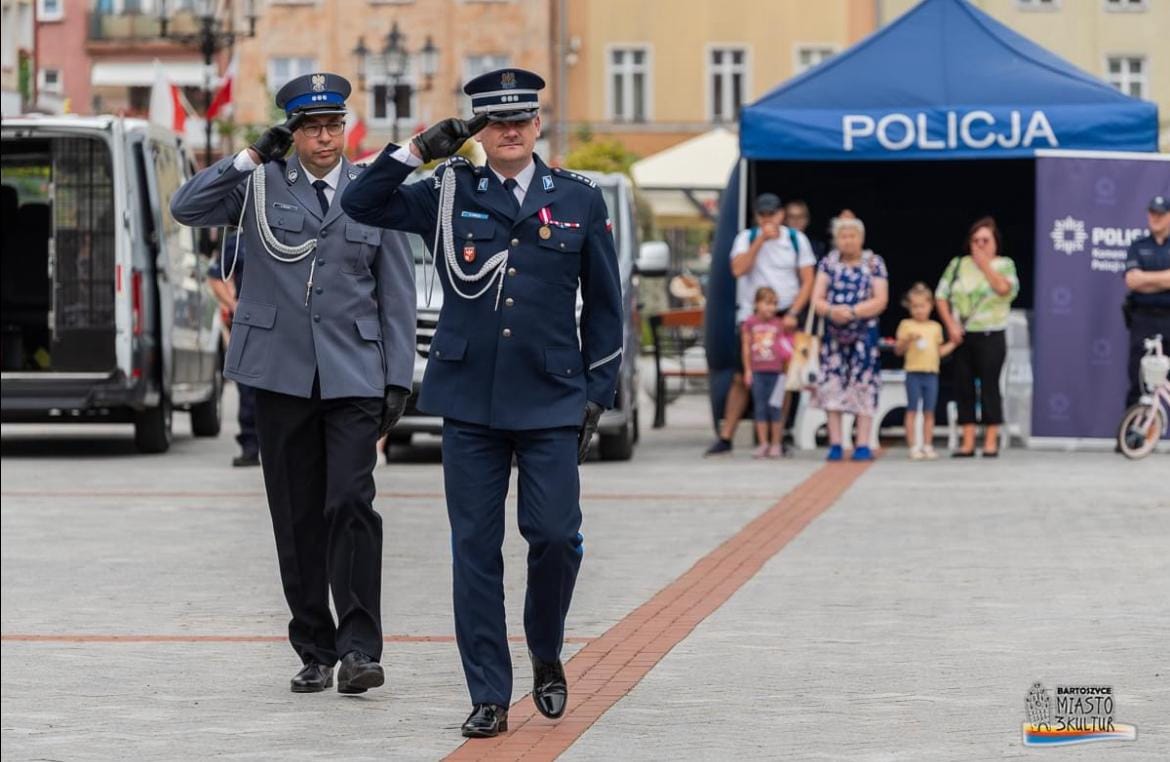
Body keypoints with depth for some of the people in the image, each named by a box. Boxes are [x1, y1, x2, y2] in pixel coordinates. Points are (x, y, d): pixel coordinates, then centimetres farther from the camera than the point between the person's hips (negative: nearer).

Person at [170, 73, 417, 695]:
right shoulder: (262, 186, 8)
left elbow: (396, 296, 8)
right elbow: (186, 207, -3)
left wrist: (398, 380, 2)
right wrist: (251, 157, -6)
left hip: (353, 375, -1)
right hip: (281, 374, 1)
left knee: (351, 505, -14)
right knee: (297, 517, 5)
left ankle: (358, 648, -12)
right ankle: (314, 651, 12)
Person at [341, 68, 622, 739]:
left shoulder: (579, 199, 5)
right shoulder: (448, 194, 5)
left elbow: (604, 304, 9)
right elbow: (361, 204, 5)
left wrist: (599, 396, 6)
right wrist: (419, 151, -6)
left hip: (550, 402, -1)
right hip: (470, 401, 1)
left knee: (556, 535, -7)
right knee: (476, 549, 1)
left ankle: (547, 656, 21)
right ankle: (490, 697, 8)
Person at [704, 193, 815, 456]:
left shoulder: (797, 240, 4)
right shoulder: (747, 238, 3)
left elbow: (807, 281, 2)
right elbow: (738, 269, -14)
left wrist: (793, 313, -10)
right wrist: (761, 240, -17)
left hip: (784, 317, 0)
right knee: (741, 379, -2)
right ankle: (725, 439, 1)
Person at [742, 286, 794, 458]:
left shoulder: (779, 323, 2)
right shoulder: (750, 322, 3)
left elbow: (785, 347, 11)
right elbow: (746, 347, 6)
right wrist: (747, 370, 5)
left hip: (775, 371, -1)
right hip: (757, 371, 1)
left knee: (774, 408, 1)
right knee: (760, 408, 4)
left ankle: (775, 444, 8)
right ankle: (763, 444, 9)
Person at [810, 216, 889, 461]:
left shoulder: (874, 263, 0)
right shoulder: (828, 262, 7)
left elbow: (880, 301, -7)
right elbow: (817, 299, 1)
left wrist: (852, 312, -20)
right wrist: (830, 310, -21)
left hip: (864, 333, -2)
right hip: (834, 333, 2)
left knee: (863, 385, -6)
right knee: (832, 385, -1)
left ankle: (862, 445, -3)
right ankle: (835, 445, 3)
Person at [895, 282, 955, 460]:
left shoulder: (936, 327, 11)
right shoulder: (906, 325, 0)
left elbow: (940, 351, 16)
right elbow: (898, 350, -2)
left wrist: (954, 342, 6)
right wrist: (908, 340, -19)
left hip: (931, 374, 3)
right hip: (913, 373, -3)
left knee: (929, 412, 6)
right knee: (912, 410, -1)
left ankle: (927, 446, 10)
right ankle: (914, 447, 0)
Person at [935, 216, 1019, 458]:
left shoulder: (1003, 265, 3)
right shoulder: (958, 265, 9)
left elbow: (1006, 289, -17)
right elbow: (941, 295, 5)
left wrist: (985, 265, -13)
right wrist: (951, 325, -6)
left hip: (991, 336, -3)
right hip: (962, 335, 3)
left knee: (989, 386, -3)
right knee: (963, 387, 3)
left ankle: (991, 441, 2)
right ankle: (967, 442, 7)